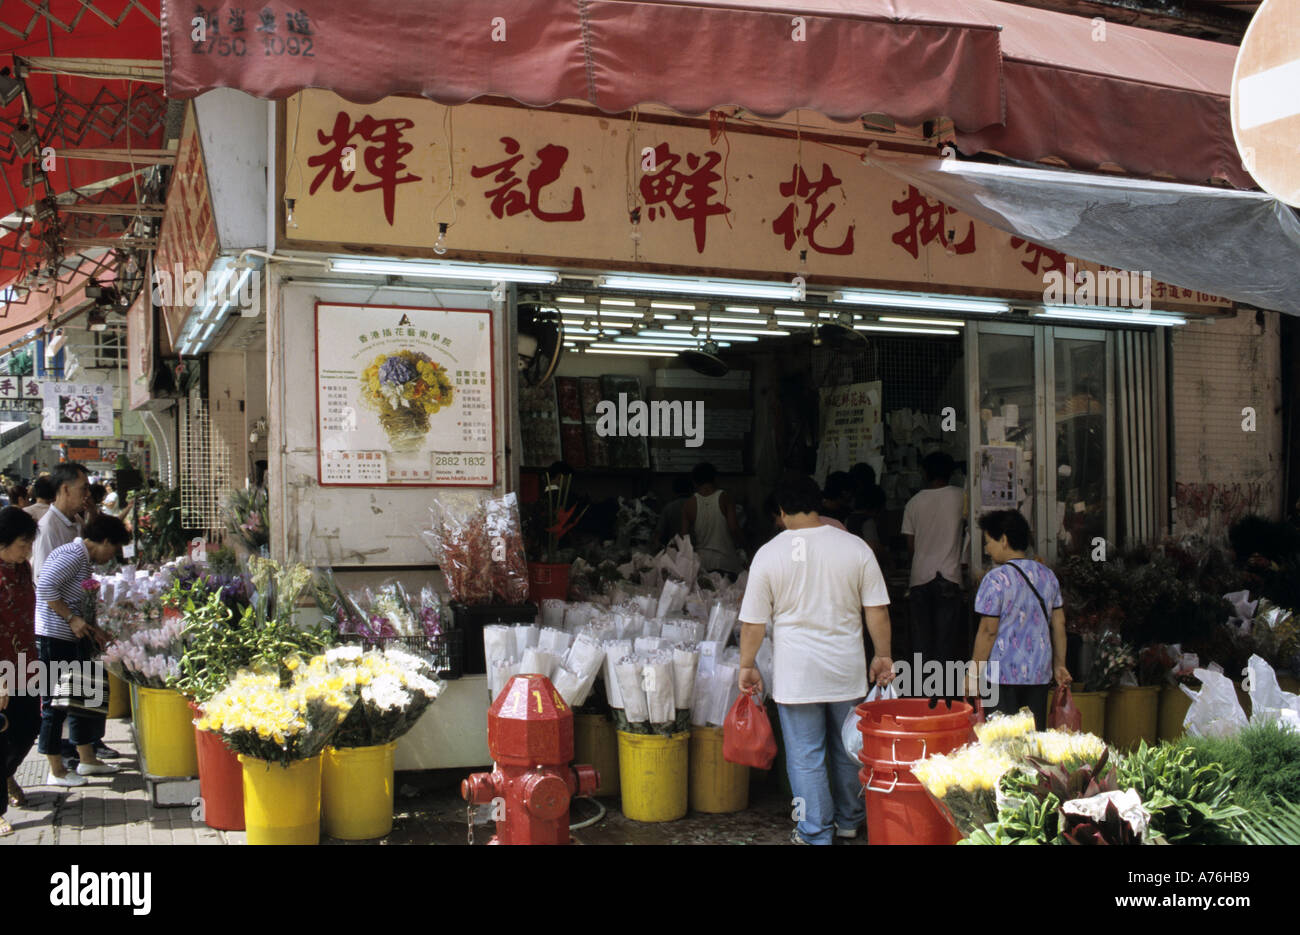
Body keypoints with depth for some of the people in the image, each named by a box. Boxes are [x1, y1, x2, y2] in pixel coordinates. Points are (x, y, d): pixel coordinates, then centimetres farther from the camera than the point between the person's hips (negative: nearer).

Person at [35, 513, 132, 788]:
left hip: (69, 640, 11)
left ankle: (87, 759, 28)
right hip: (52, 639, -11)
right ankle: (57, 772, 7)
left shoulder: (84, 560, 18)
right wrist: (72, 618, -20)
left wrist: (91, 628, 8)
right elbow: (45, 586, -25)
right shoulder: (72, 554, -14)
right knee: (55, 703, -2)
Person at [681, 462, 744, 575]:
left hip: (702, 563, 2)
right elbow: (734, 528, -10)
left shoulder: (688, 505, -1)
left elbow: (685, 536, 0)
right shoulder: (724, 497, -5)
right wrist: (738, 545, 9)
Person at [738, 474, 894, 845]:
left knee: (805, 757, 7)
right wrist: (882, 656, 9)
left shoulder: (768, 554, -7)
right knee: (849, 749, 18)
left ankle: (815, 833, 13)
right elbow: (877, 610, -1)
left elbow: (754, 622, -5)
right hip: (848, 669, 3)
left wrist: (747, 666, 6)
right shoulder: (855, 547, -3)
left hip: (796, 675, -2)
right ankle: (849, 821, 33)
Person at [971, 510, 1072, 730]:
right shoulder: (1047, 575, 9)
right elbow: (1059, 624, 12)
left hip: (1004, 673, -6)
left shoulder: (996, 579, -12)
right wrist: (1060, 664, 19)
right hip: (1040, 672, 6)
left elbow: (988, 631, -12)